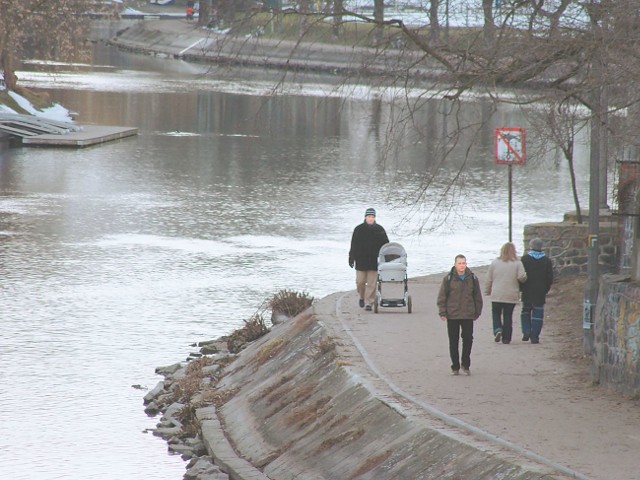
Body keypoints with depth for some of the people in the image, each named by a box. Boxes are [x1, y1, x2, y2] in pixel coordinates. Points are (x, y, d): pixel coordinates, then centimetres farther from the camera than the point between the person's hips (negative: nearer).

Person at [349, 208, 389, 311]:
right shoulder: (358, 229, 3)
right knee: (360, 281, 3)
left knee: (372, 283, -3)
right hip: (361, 261, 0)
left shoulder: (379, 230, 4)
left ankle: (369, 303, 0)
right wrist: (351, 259, -1)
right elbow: (353, 246, 4)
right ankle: (362, 297, 29)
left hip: (374, 261, 0)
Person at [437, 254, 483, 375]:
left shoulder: (472, 278, 3)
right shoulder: (448, 279, -2)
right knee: (453, 342, 4)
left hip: (468, 316, 1)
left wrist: (477, 312, 10)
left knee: (468, 339, -1)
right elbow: (442, 297, 1)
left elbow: (477, 297, 11)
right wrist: (442, 313, -5)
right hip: (452, 316, -1)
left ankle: (466, 365, 13)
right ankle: (455, 366, 13)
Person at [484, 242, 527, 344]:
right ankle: (506, 338, 7)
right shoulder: (517, 263, -5)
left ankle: (497, 329, -11)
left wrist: (487, 291, 18)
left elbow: (488, 279, 5)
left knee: (496, 314, 13)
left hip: (497, 295, 0)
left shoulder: (495, 263, 0)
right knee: (508, 316, 8)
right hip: (511, 296, 0)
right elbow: (522, 277, -13)